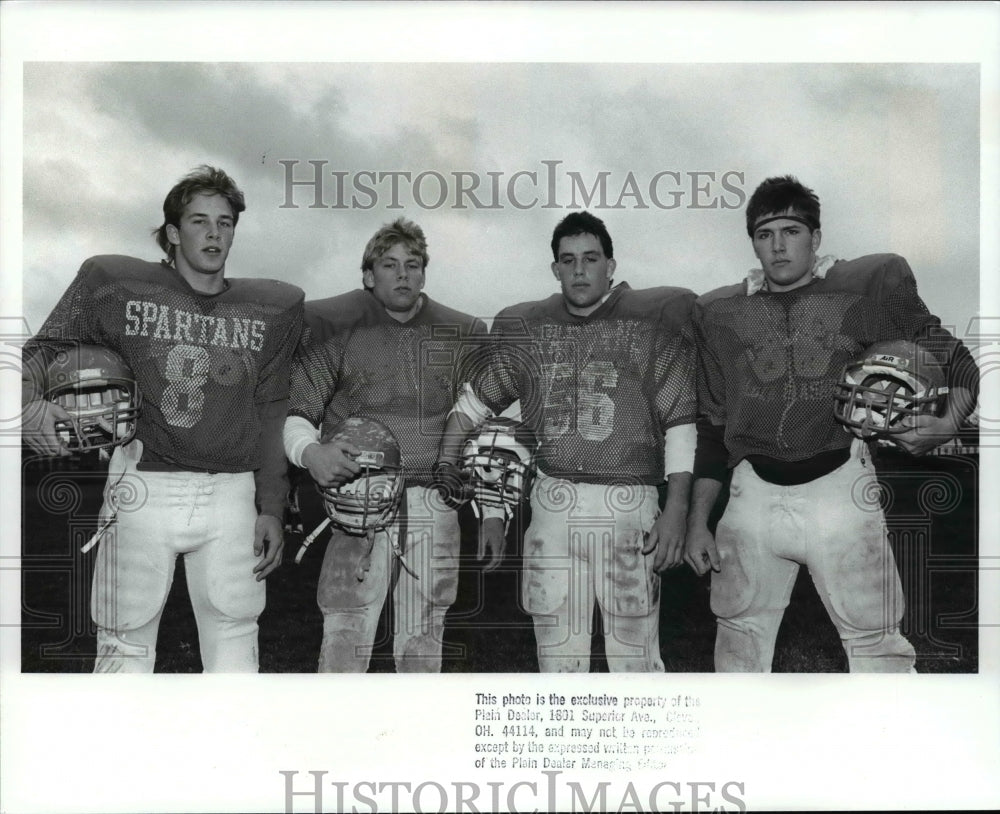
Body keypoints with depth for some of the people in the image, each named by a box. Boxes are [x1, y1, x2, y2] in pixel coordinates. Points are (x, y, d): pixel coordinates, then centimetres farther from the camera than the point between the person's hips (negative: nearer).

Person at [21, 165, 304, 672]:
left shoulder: (272, 309, 8)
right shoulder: (114, 284, 3)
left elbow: (270, 414, 10)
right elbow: (44, 349, 9)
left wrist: (271, 508, 7)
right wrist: (28, 404, -13)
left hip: (231, 494, 2)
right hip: (143, 487, -1)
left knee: (234, 649, 6)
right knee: (125, 650, 6)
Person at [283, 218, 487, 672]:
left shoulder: (460, 335, 13)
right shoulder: (335, 327, 3)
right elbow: (295, 413, 2)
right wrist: (310, 452, -21)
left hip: (434, 509, 3)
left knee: (423, 646, 10)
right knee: (345, 641, -4)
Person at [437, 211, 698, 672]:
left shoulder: (652, 321, 1)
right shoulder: (525, 328, 11)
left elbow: (682, 420, -2)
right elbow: (471, 404, 18)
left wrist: (677, 509, -9)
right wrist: (443, 475, 9)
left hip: (629, 503, -3)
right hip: (552, 504, 3)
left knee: (635, 659, 0)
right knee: (558, 657, 11)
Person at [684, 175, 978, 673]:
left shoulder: (870, 287, 5)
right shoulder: (719, 314, 12)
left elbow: (955, 363, 9)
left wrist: (947, 423, -13)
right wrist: (697, 523, 11)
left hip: (839, 487, -2)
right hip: (753, 494, 3)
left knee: (875, 641, -2)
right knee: (739, 641, 9)